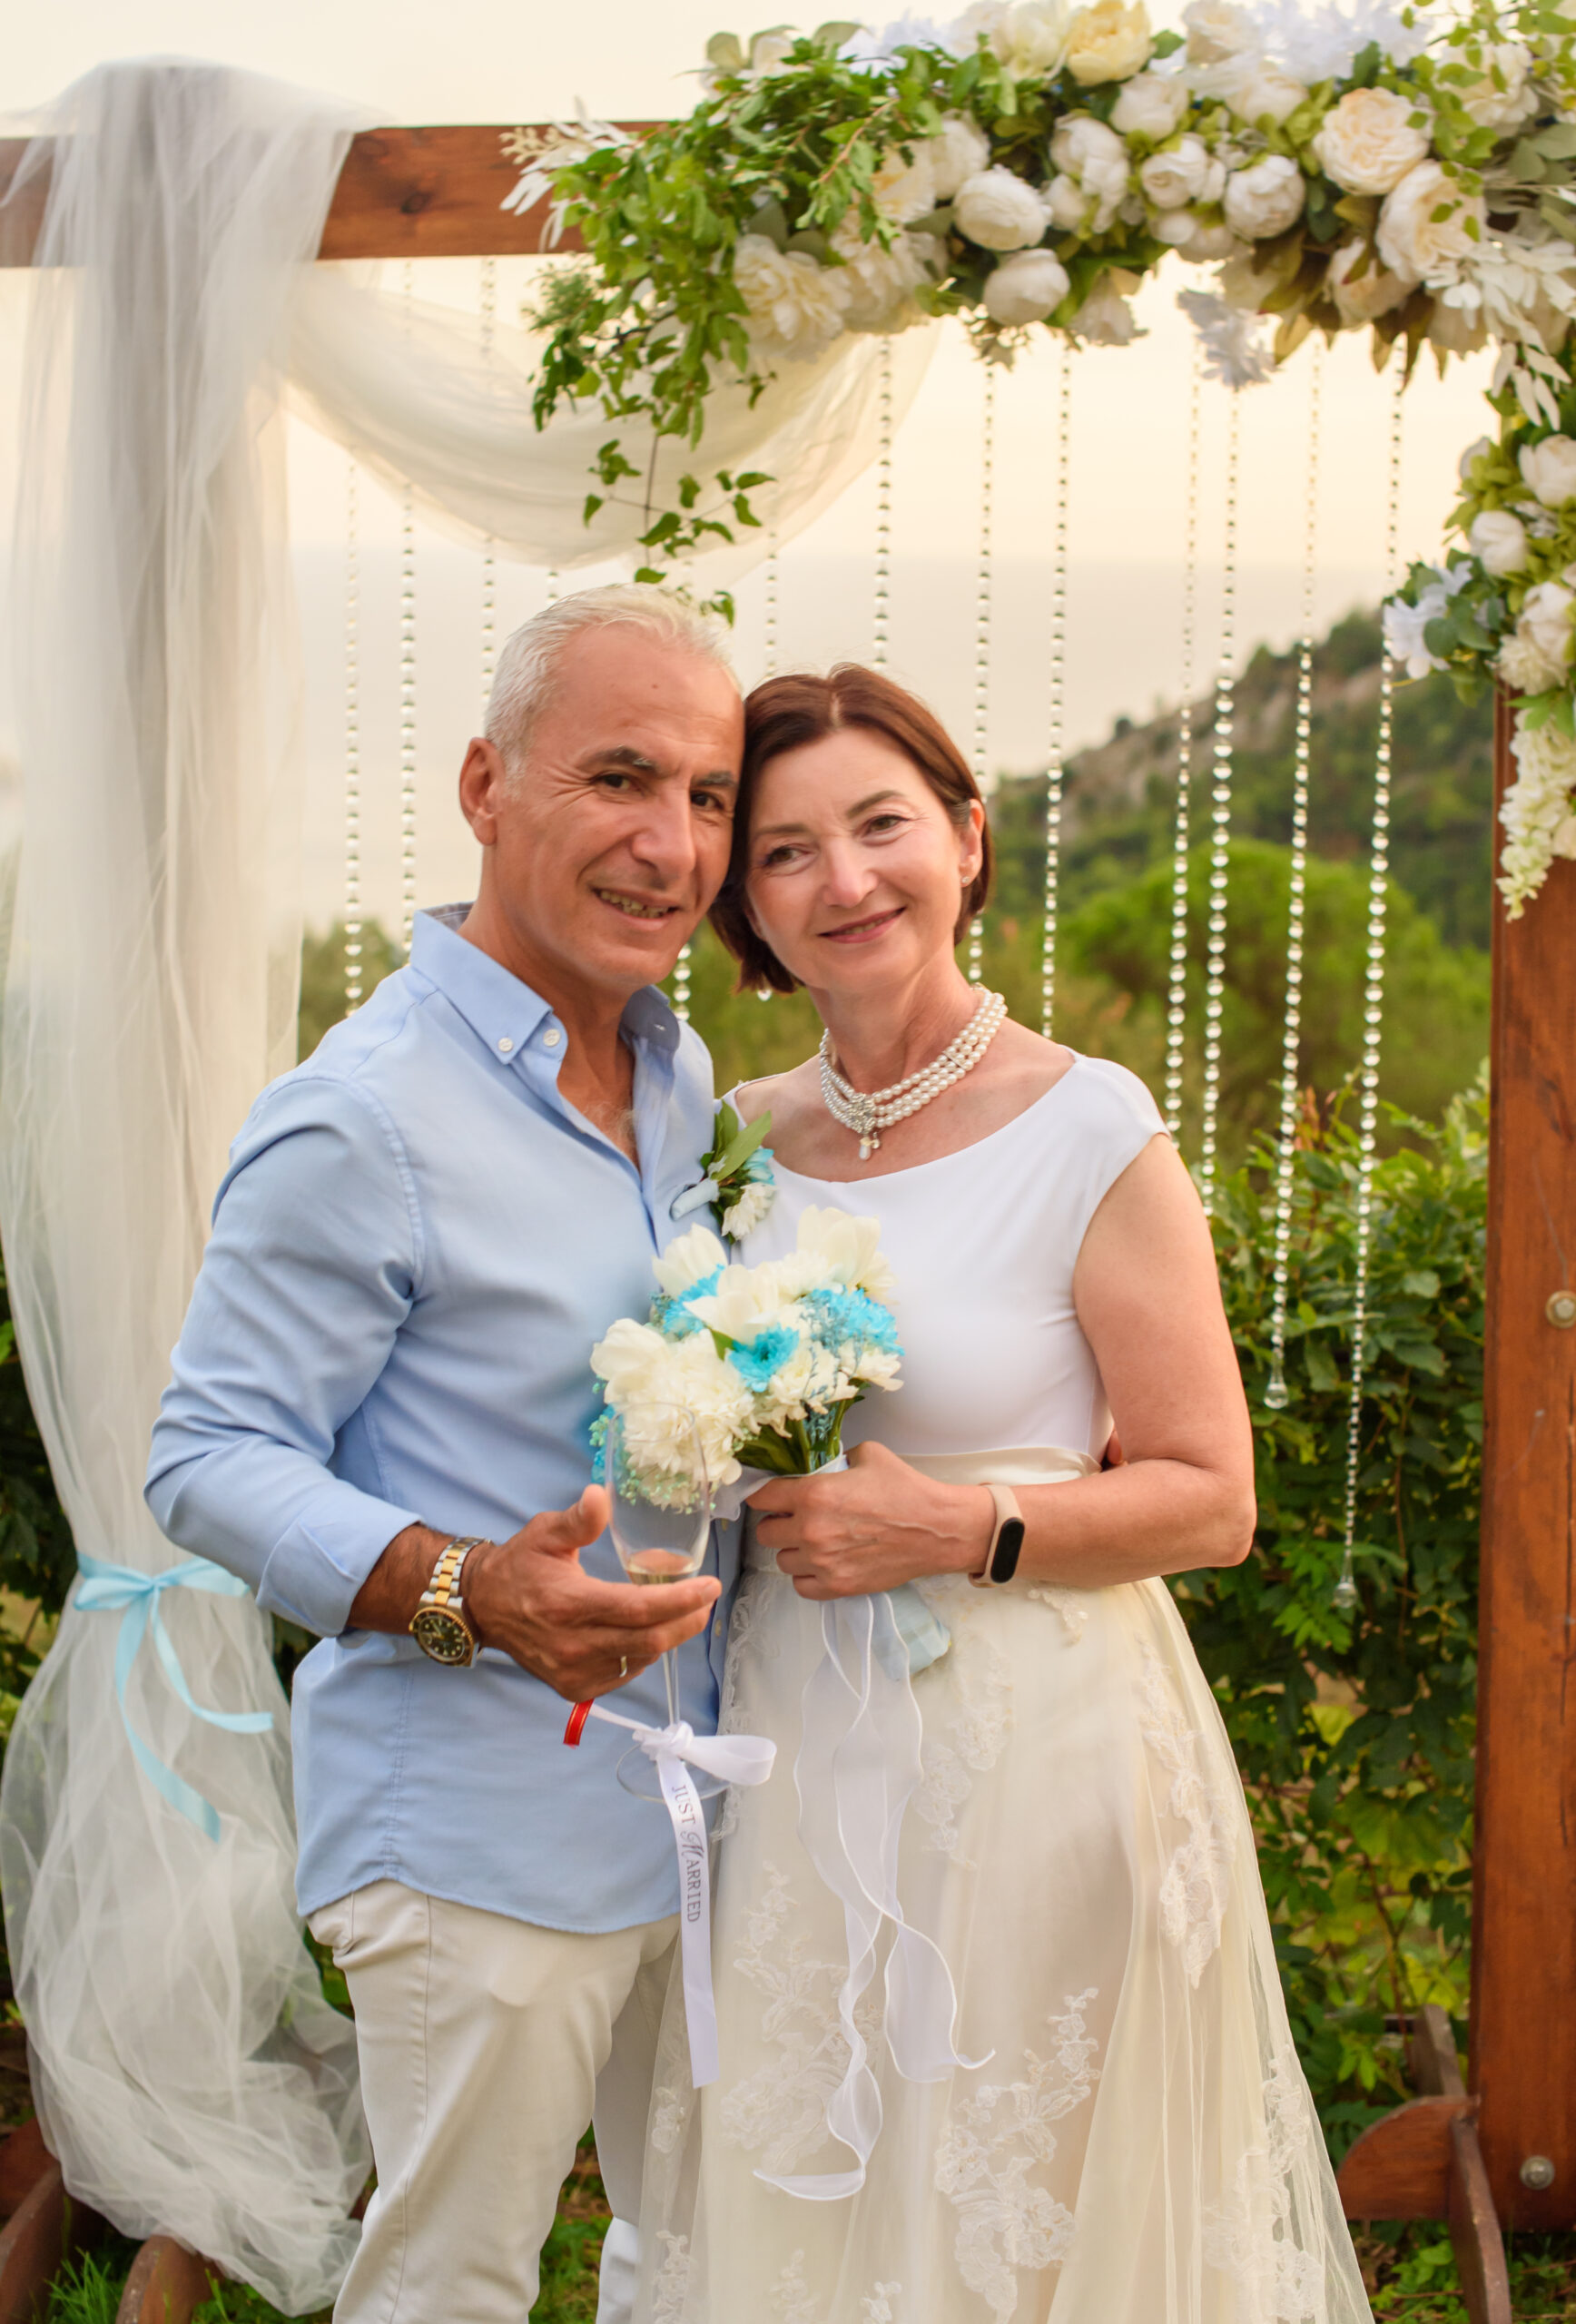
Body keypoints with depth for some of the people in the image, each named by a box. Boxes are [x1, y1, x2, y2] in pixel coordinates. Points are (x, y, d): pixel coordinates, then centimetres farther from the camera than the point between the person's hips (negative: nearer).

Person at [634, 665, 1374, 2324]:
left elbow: (1210, 1501, -9)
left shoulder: (1090, 1133, -10)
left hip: (1032, 1758, -5)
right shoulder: (743, 1135, 6)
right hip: (791, 1758, 5)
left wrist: (961, 1531, -19)